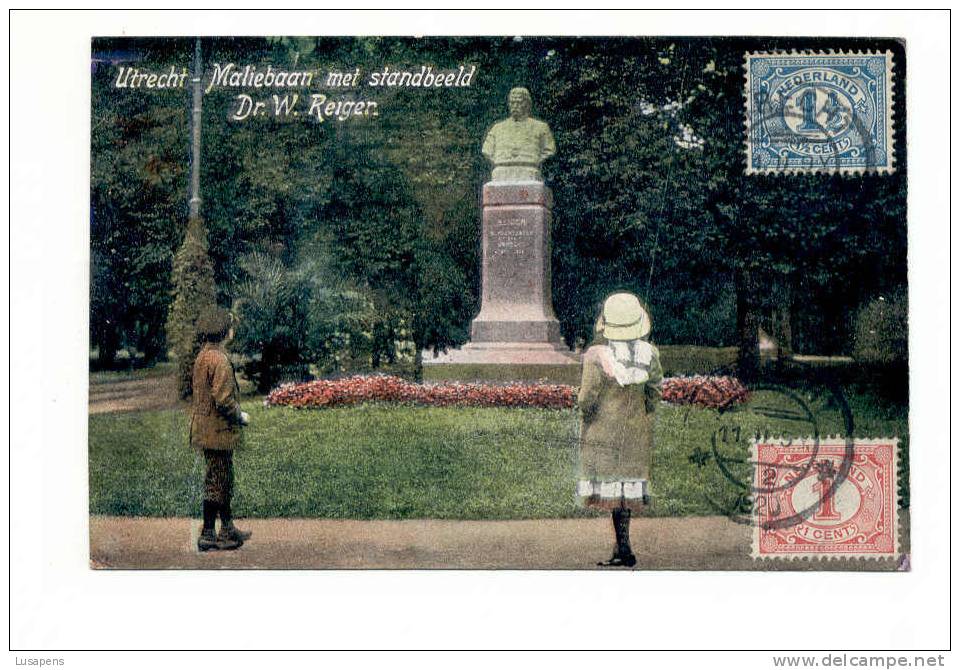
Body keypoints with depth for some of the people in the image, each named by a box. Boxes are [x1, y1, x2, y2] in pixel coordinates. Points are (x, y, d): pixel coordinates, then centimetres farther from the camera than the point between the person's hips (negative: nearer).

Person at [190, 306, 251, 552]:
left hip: (205, 427, 10)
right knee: (217, 482, -1)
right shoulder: (219, 360, -20)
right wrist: (241, 416, -8)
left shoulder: (202, 356, 11)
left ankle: (228, 529, 27)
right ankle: (207, 536, 5)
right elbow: (224, 399, -25)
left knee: (223, 480, 18)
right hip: (219, 430, -10)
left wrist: (237, 413, 19)